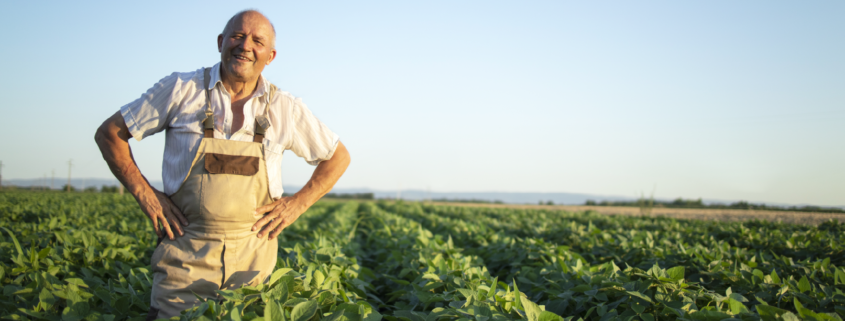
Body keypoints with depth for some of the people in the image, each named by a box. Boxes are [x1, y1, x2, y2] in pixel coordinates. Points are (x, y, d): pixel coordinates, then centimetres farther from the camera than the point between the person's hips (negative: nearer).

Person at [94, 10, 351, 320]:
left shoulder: (285, 109, 2)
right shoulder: (180, 89, -1)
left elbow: (338, 157, 13)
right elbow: (109, 133, 5)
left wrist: (297, 204, 1)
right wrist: (144, 193, -5)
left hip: (253, 257, 2)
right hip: (185, 253, -1)